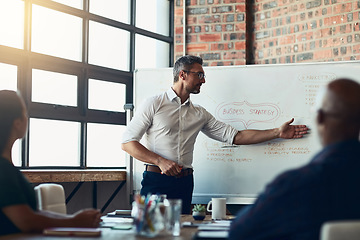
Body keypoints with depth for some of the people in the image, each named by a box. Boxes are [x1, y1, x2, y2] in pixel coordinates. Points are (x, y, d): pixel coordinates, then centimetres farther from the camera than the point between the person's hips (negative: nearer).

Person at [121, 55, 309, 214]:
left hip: (184, 183, 4)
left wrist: (277, 133, 10)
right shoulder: (154, 104, 1)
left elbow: (234, 136, 14)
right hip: (156, 181, -4)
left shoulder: (200, 114, 15)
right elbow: (127, 142, -3)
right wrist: (160, 161, -15)